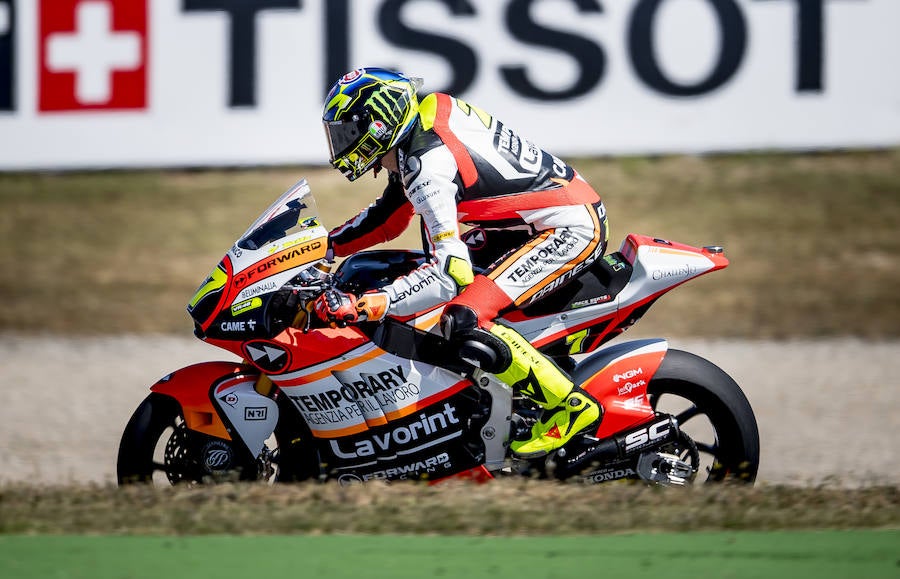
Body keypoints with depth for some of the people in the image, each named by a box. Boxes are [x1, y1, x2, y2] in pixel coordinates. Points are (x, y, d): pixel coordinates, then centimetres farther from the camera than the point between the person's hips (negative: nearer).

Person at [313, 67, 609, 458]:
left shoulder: (426, 163, -23)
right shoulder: (422, 127, 7)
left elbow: (452, 272, -31)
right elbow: (387, 217, 23)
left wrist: (366, 305, -35)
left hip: (571, 230, -11)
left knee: (465, 323, -23)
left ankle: (571, 407, -13)